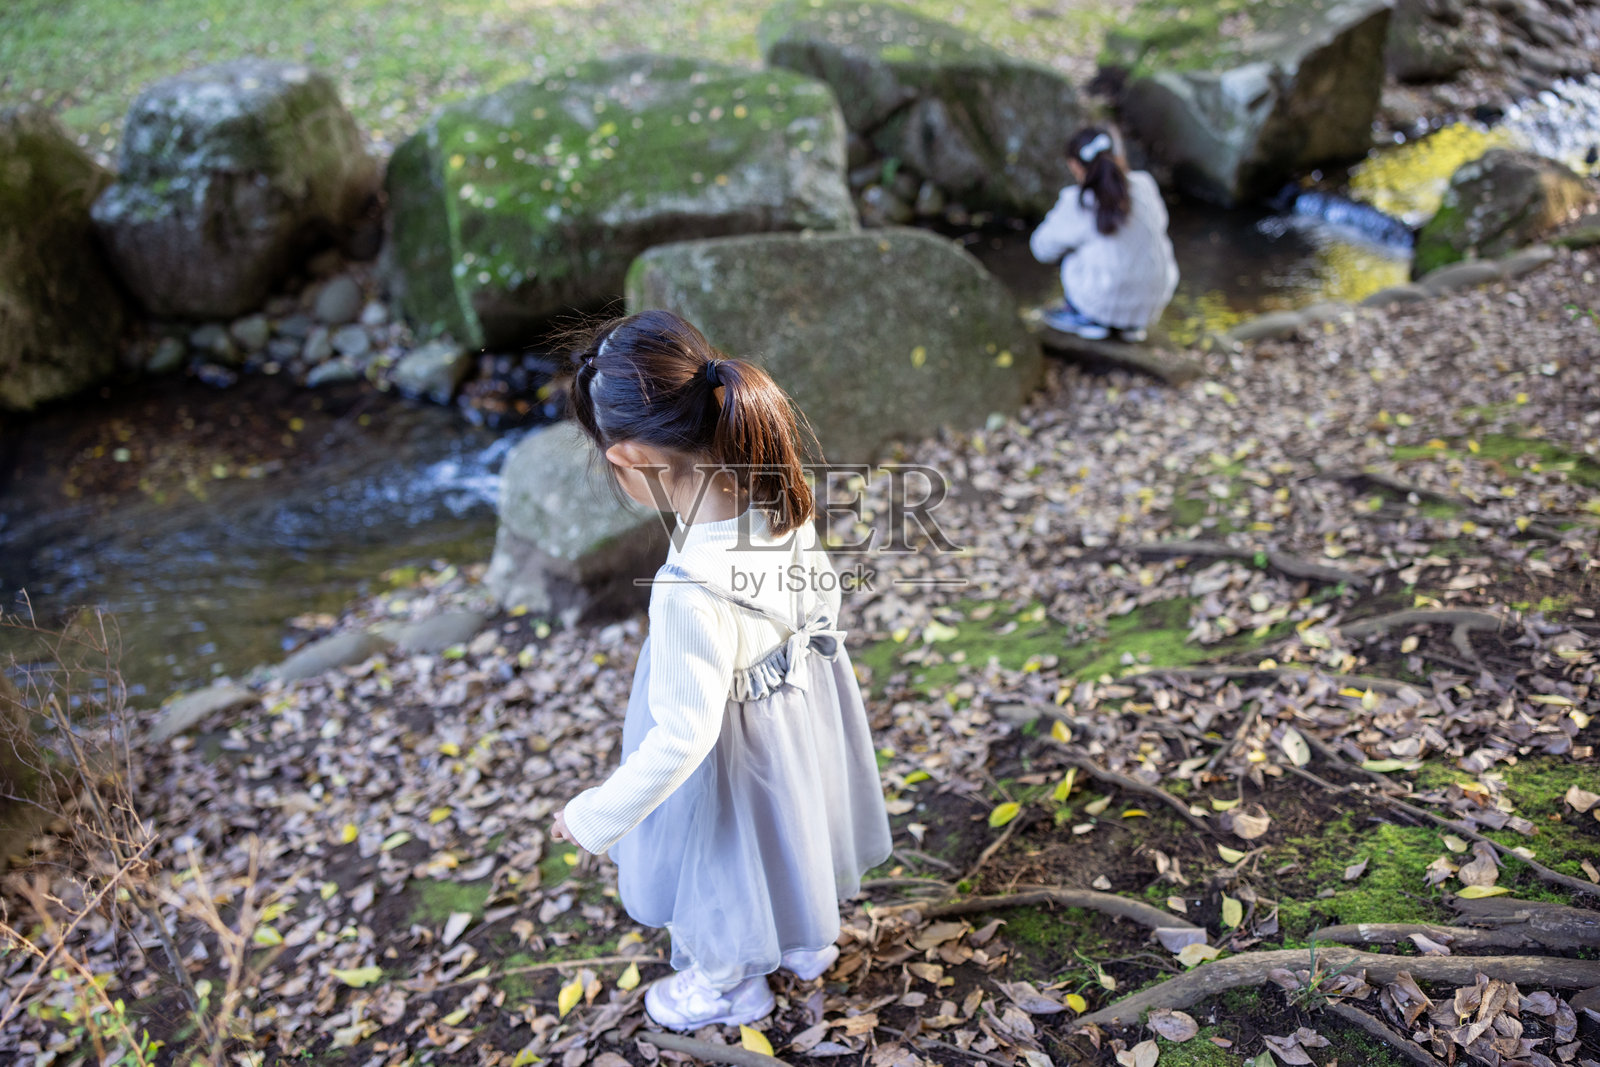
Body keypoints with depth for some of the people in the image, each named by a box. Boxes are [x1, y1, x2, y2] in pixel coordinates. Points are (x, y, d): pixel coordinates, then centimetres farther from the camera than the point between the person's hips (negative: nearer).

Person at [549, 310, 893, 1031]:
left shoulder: (689, 591, -41)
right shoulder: (778, 501, -20)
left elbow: (684, 734, -32)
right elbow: (821, 594, -1)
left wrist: (597, 817, -19)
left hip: (737, 750, -7)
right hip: (804, 711, 7)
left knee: (725, 864, 24)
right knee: (790, 836, 34)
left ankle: (731, 984, 54)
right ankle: (807, 942, 62)